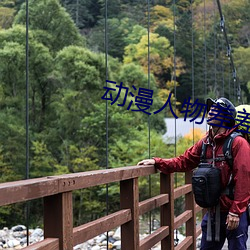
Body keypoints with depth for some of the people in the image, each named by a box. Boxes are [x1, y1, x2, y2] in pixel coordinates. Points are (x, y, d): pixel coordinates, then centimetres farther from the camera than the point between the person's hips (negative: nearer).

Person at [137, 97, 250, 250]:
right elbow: (183, 162, 10)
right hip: (213, 212, 7)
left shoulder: (238, 143, -13)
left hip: (234, 214, -6)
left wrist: (235, 212, -18)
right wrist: (157, 162, -2)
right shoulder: (205, 143, 7)